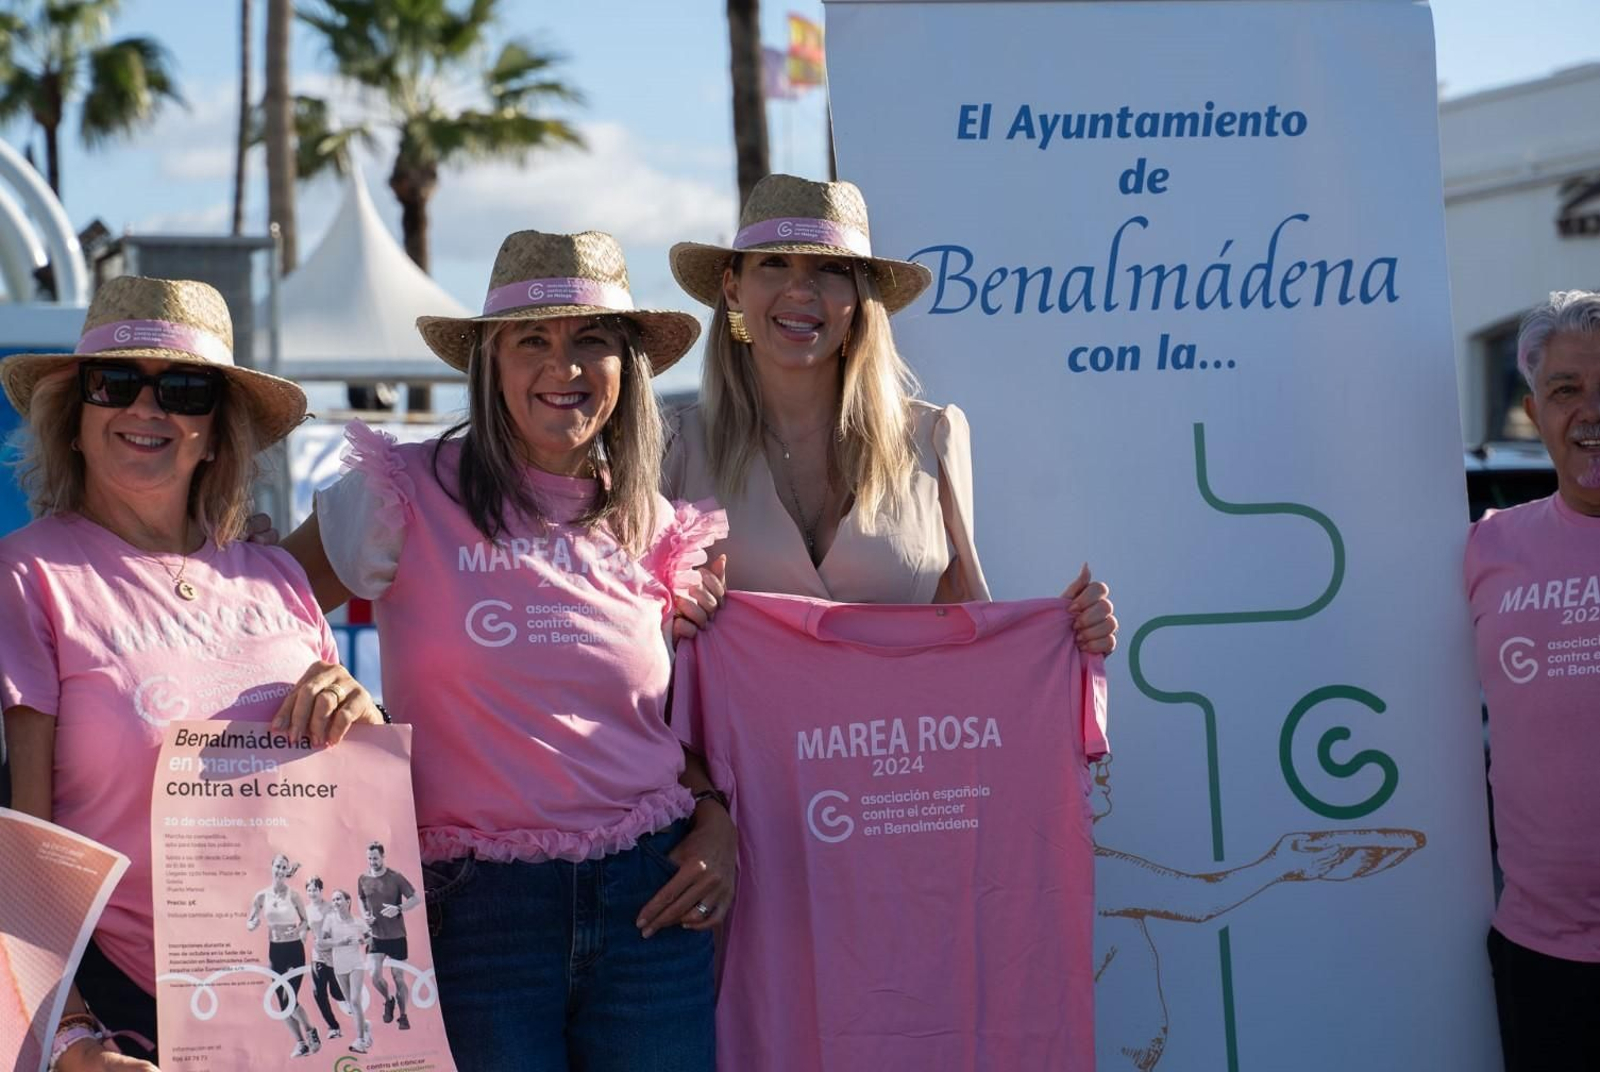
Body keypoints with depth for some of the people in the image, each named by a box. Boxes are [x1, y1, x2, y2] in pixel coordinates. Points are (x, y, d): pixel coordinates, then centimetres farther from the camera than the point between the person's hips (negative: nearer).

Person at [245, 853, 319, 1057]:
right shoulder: (262, 896, -2)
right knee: (282, 1001, 6)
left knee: (290, 998, -11)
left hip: (294, 949, -4)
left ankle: (310, 1031, 15)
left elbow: (305, 921, 3)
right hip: (275, 950, 4)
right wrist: (254, 924, -19)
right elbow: (249, 924, 3)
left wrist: (298, 930, -18)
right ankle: (300, 1043, 19)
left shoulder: (293, 895, -9)